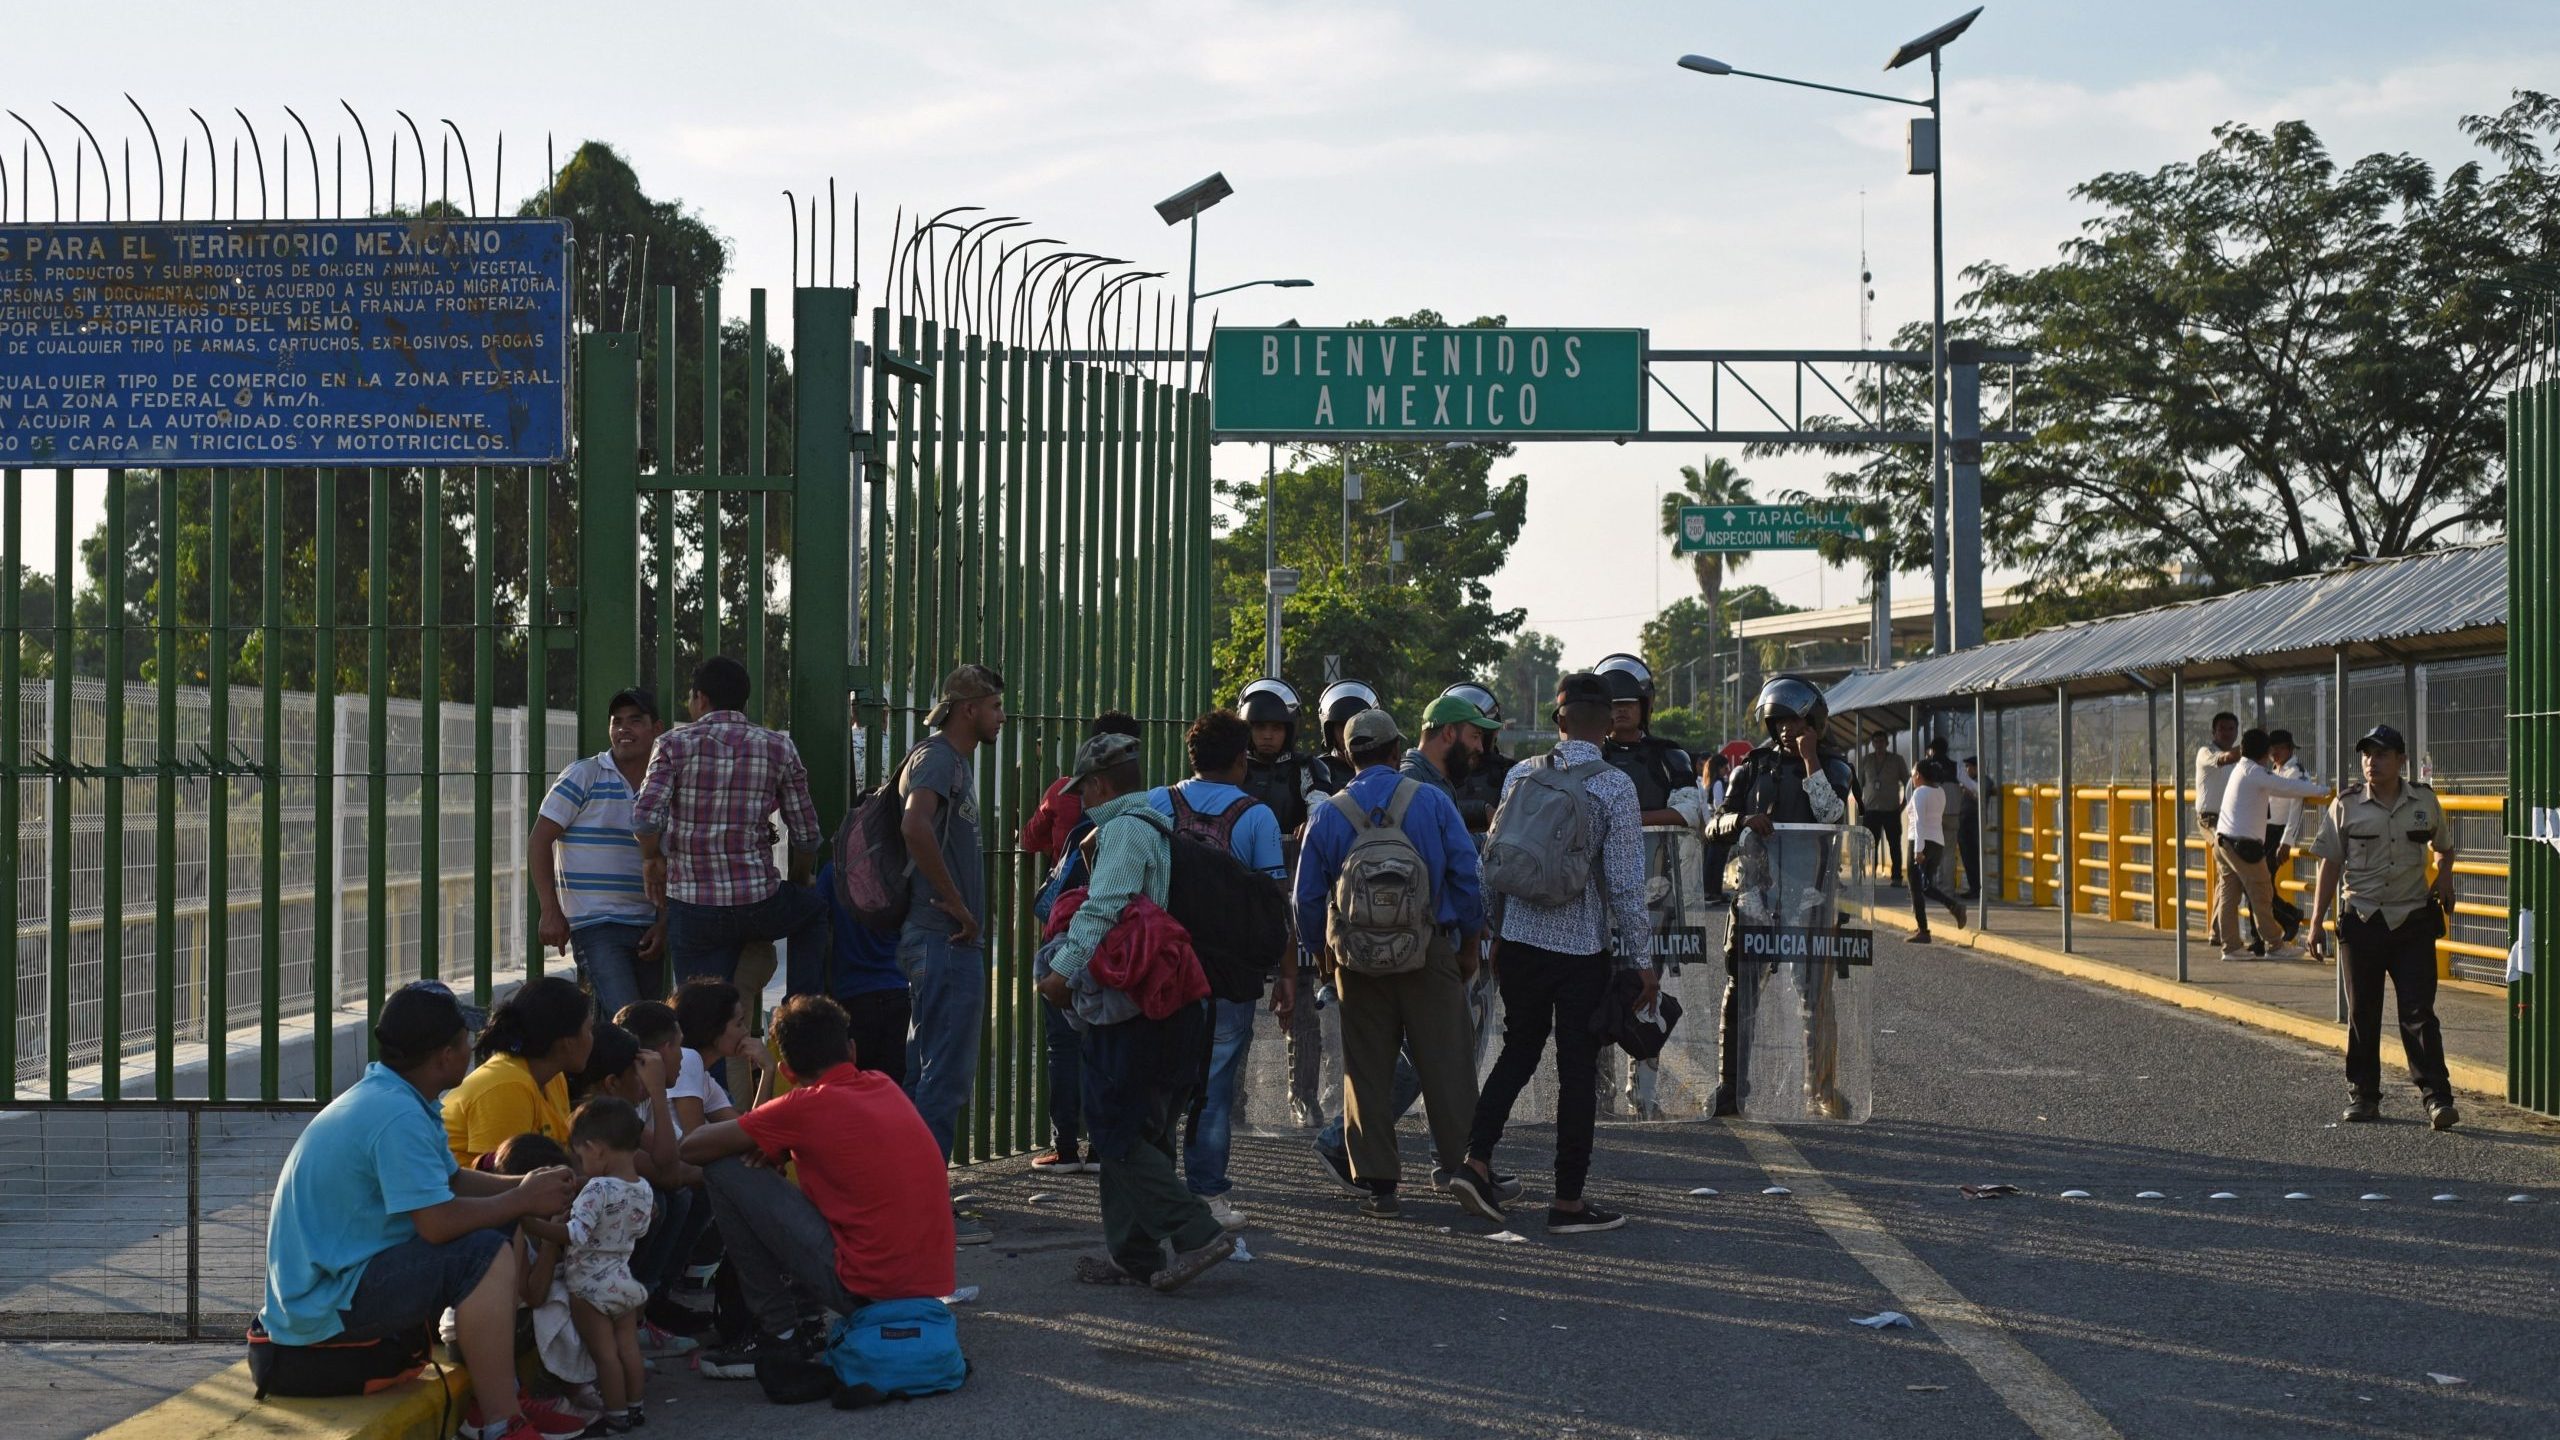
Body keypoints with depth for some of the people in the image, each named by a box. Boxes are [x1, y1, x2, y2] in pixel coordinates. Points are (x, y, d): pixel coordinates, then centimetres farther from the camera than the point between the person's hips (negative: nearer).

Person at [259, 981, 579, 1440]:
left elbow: (453, 1181, 17)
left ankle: (496, 1395, 11)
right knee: (487, 1256, -24)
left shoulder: (386, 1095, 9)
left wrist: (525, 1185, 1)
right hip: (322, 1309, -11)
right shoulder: (399, 1117, -23)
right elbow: (439, 1223, -27)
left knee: (508, 1242, 11)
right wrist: (523, 1200, -12)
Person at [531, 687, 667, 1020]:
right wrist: (550, 913, -10)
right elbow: (538, 841, -4)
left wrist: (664, 925, 0)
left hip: (647, 928, 6)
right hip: (595, 925, -6)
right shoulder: (583, 776, -3)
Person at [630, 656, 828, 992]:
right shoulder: (778, 748, 4)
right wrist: (799, 882, 26)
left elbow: (646, 816, -14)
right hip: (759, 905, 1)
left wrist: (652, 858, 6)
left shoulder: (675, 743, 0)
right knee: (814, 907, 32)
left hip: (690, 906, -1)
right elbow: (806, 834, 7)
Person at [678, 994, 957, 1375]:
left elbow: (691, 1148, -3)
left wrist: (766, 1146, 16)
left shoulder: (808, 1106, -8)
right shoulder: (885, 1087, 11)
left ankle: (780, 1333, 5)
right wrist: (778, 1146, 10)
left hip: (865, 1287, -8)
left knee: (725, 1171, 0)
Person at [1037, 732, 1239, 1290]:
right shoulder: (1165, 828, 19)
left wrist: (1064, 970, -23)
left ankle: (1196, 1232, -12)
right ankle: (1131, 1255, 17)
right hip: (1174, 1007, 9)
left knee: (1116, 1132, -6)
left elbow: (1103, 910, -22)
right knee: (1143, 1132, 13)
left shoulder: (1124, 829, -10)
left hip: (1132, 1008, -9)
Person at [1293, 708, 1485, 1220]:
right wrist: (1467, 943, 10)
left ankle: (1380, 1185, 6)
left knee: (1369, 1072, 6)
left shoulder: (1327, 816, 1)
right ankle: (1464, 1169, 9)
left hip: (1357, 961, 1)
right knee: (1446, 1065, 6)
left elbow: (1307, 899, 7)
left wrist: (1321, 949, 22)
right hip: (1431, 953, -1)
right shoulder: (1432, 802, -3)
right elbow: (1468, 877, -1)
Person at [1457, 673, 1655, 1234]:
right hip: (1583, 948, -4)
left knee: (1519, 1050, 19)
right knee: (1578, 1070, 4)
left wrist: (1493, 931, 20)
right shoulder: (1614, 786, -11)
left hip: (1520, 937, 4)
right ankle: (1568, 1202, 8)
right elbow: (1625, 882, -12)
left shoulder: (1521, 775, 2)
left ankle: (1476, 1161, 7)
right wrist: (1642, 959, -5)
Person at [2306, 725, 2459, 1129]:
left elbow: (2444, 846, 22)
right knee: (2362, 1014, 7)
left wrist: (2444, 877, 0)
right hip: (2361, 923, 0)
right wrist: (2317, 922, 1)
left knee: (2418, 1012, -5)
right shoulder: (2346, 805, 0)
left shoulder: (2425, 801, 4)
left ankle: (2437, 1096, -5)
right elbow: (2330, 865, 4)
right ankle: (2363, 1095, 17)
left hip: (2413, 920, 0)